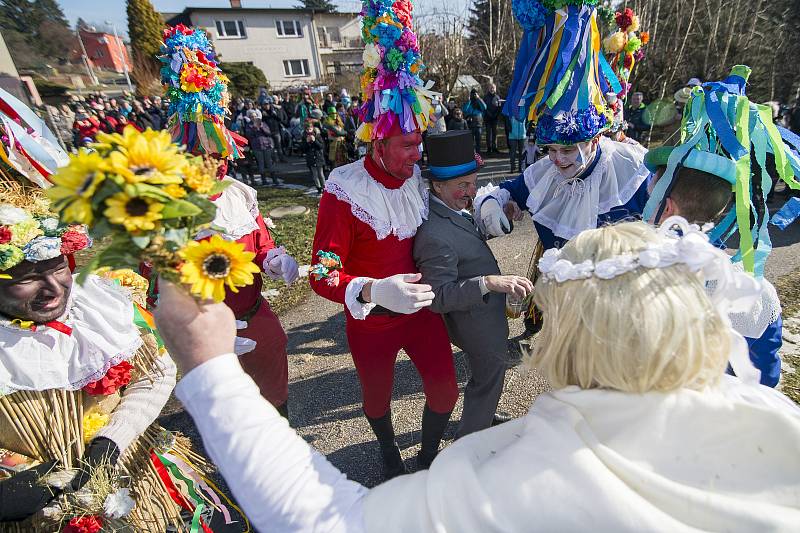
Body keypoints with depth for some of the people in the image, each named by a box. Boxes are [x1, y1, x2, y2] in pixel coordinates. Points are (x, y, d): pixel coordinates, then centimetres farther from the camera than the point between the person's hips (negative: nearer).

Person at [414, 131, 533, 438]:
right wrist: (490, 282, -42)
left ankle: (483, 417, 58)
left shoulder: (454, 208, -4)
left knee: (486, 375, 30)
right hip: (478, 323, -10)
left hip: (487, 311, 10)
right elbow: (439, 297, -33)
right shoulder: (435, 236, -35)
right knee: (488, 378, 14)